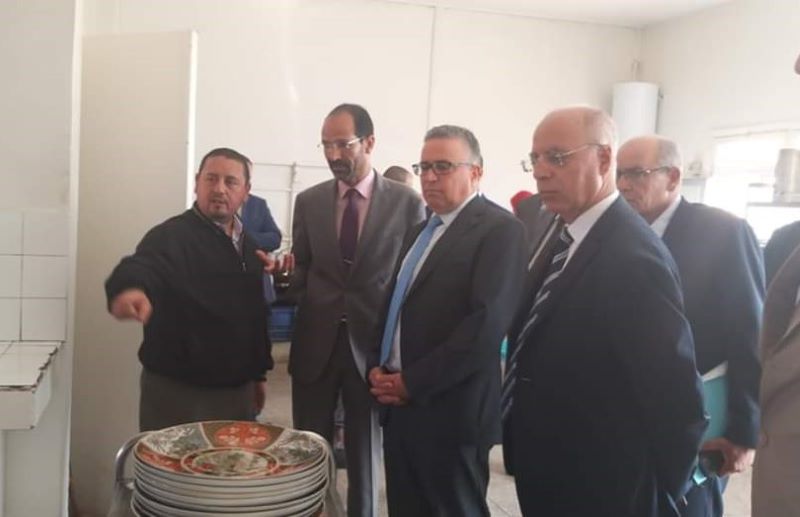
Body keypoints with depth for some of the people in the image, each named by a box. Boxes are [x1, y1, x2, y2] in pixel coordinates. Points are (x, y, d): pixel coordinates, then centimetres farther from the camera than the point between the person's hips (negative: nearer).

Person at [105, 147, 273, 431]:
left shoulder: (249, 246, 10)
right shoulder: (172, 236, -12)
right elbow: (141, 268, -33)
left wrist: (259, 373, 17)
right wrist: (130, 288, -55)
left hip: (238, 389, 7)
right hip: (178, 391, -6)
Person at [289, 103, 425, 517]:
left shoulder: (407, 202, -2)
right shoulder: (309, 201, 6)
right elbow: (300, 268, 13)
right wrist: (296, 291, -5)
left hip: (373, 345, -2)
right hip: (315, 343, 2)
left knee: (364, 455, 10)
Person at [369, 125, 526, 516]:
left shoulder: (500, 229, -10)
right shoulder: (420, 232, 17)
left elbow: (488, 323, -21)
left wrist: (412, 382, -17)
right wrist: (379, 368, 3)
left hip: (450, 411, -8)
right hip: (401, 405, 8)